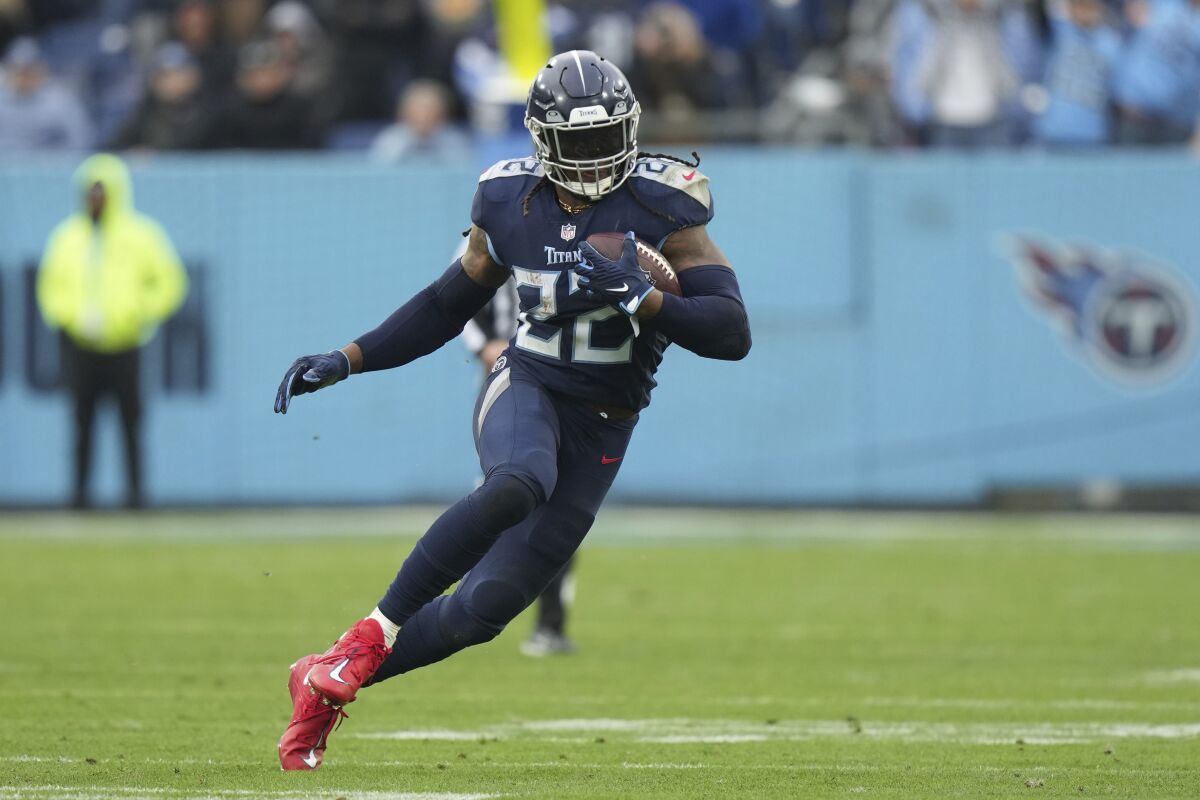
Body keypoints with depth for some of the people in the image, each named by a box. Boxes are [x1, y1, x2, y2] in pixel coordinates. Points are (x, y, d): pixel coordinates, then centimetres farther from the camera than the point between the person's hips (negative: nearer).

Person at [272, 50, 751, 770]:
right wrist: (346, 361, 8)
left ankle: (327, 684, 16)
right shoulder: (511, 203, 0)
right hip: (526, 386, 0)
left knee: (487, 607, -3)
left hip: (601, 429, 0)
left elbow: (732, 333, -14)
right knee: (518, 485, -38)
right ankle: (373, 635, -26)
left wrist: (638, 296, -28)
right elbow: (448, 306, 15)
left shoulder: (662, 209, -9)